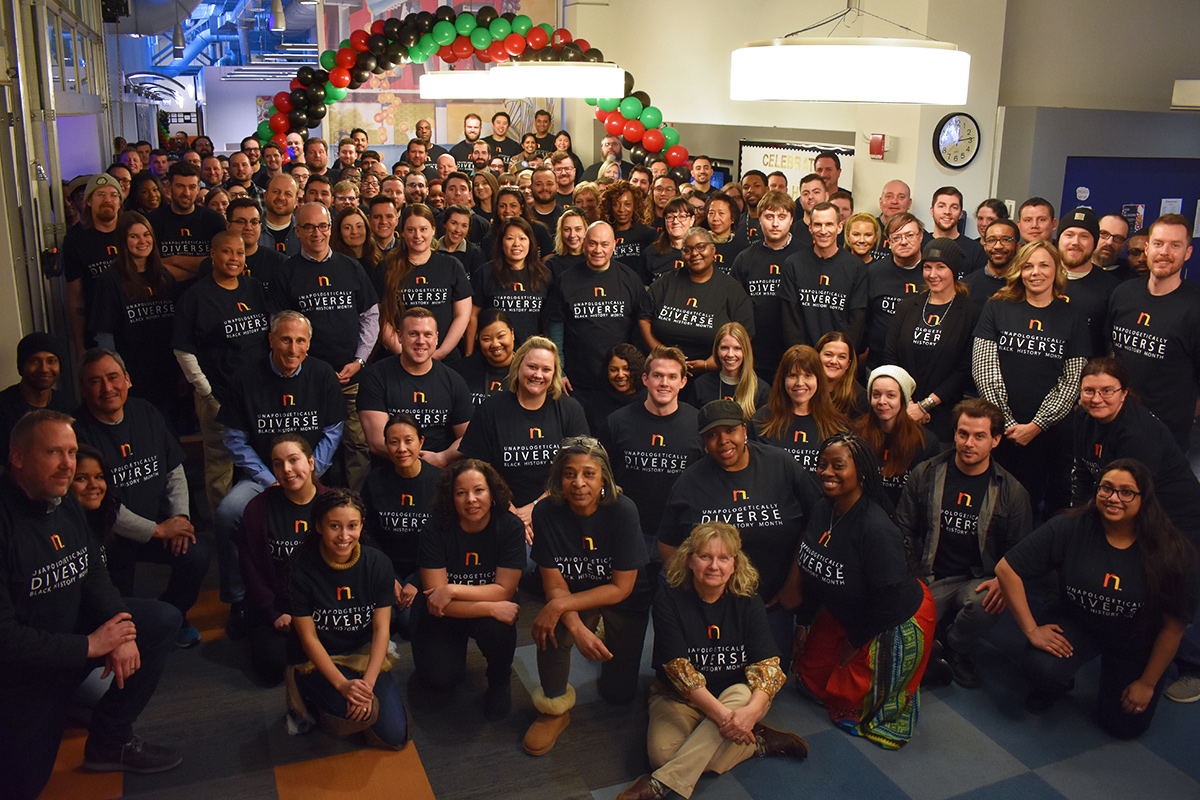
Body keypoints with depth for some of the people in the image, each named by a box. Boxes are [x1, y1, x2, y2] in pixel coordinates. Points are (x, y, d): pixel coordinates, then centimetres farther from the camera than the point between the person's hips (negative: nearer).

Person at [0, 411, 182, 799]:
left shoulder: (65, 502, -2)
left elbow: (93, 573, 6)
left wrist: (119, 631, -12)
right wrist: (90, 645, -22)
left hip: (72, 628, 7)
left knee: (162, 619, -5)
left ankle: (109, 741, 3)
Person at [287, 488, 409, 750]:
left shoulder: (378, 564, -8)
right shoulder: (302, 569, -16)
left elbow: (381, 628, -8)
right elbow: (308, 637, -13)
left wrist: (368, 682, -21)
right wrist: (342, 684, -23)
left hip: (365, 655, 3)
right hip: (319, 661, -3)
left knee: (394, 736, -11)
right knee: (362, 714, -29)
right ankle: (312, 698, 2)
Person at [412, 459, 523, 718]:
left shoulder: (510, 528, -16)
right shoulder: (435, 530, -18)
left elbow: (503, 591, -17)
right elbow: (435, 598, -21)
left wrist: (452, 590, -27)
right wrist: (490, 608, -30)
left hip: (491, 613, 1)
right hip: (443, 615, 0)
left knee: (498, 627, -34)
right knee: (438, 680, -22)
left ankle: (500, 679, 0)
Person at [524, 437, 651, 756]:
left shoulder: (622, 511, -25)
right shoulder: (547, 513, -19)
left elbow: (621, 588, -22)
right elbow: (554, 583, -15)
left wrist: (560, 606, -30)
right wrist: (578, 628, -33)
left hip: (625, 602, -1)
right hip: (574, 598, 1)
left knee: (619, 694, 0)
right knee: (551, 630, -31)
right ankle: (555, 709, -5)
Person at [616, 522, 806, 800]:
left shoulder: (749, 602, -5)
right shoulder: (668, 601, -12)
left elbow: (767, 664, -14)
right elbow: (678, 669, -19)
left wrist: (753, 709, -36)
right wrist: (720, 714, -33)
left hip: (738, 695, 1)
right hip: (680, 699, -1)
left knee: (741, 694, -35)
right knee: (662, 752, -29)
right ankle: (760, 743, -14)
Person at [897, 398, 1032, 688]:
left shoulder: (1012, 492, 1)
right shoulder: (925, 474, 2)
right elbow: (903, 531, 9)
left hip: (978, 580, 0)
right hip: (930, 579, 0)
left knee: (986, 604, -36)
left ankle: (954, 650, -3)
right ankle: (933, 656, 11)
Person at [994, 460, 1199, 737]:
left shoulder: (1170, 552, -20)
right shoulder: (1069, 529, -22)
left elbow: (1174, 625, -11)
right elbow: (1007, 568, -20)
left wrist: (1147, 683, -5)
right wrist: (1032, 630, -20)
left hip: (1136, 643, 1)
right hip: (1076, 622, 0)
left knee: (1124, 725, 0)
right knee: (1041, 668, -28)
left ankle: (1113, 675, 32)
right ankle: (1056, 685, 11)